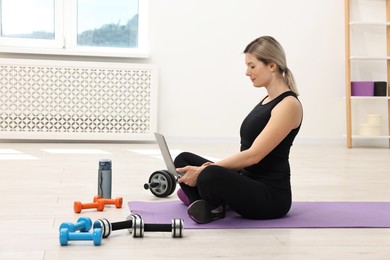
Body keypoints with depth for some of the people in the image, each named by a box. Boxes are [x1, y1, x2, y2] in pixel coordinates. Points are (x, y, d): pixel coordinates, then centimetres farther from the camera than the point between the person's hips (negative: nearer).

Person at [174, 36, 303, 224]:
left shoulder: (288, 104, -16)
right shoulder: (267, 100, 13)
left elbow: (254, 155, -22)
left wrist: (205, 171, -20)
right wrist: (211, 167, 2)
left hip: (270, 195, -9)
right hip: (249, 183, 9)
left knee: (211, 176, -36)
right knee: (183, 160, 6)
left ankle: (213, 206, -6)